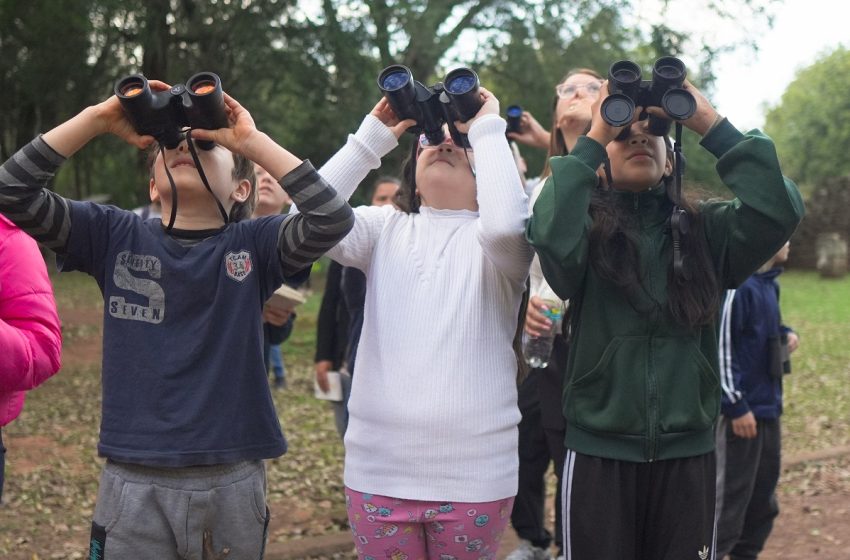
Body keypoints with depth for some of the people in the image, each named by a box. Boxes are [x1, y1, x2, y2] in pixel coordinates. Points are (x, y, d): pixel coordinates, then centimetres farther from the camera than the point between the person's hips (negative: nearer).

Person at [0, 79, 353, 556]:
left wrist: (253, 140, -14)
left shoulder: (252, 244, 0)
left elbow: (333, 218, -16)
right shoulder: (115, 235, 4)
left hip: (233, 480, 0)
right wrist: (98, 119, -8)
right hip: (133, 483, 0)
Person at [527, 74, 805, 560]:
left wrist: (712, 126, -11)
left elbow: (780, 211, -12)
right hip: (600, 453, -2)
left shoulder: (706, 230, 4)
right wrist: (593, 138, -16)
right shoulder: (589, 231, -1)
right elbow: (553, 239, -24)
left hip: (688, 454, 2)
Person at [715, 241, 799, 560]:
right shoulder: (737, 284, -18)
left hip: (768, 406, 9)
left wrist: (786, 334, 3)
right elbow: (720, 344, -20)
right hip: (742, 410, -9)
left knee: (763, 496, 17)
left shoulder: (769, 284, 10)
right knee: (730, 496, -4)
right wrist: (735, 405, -20)